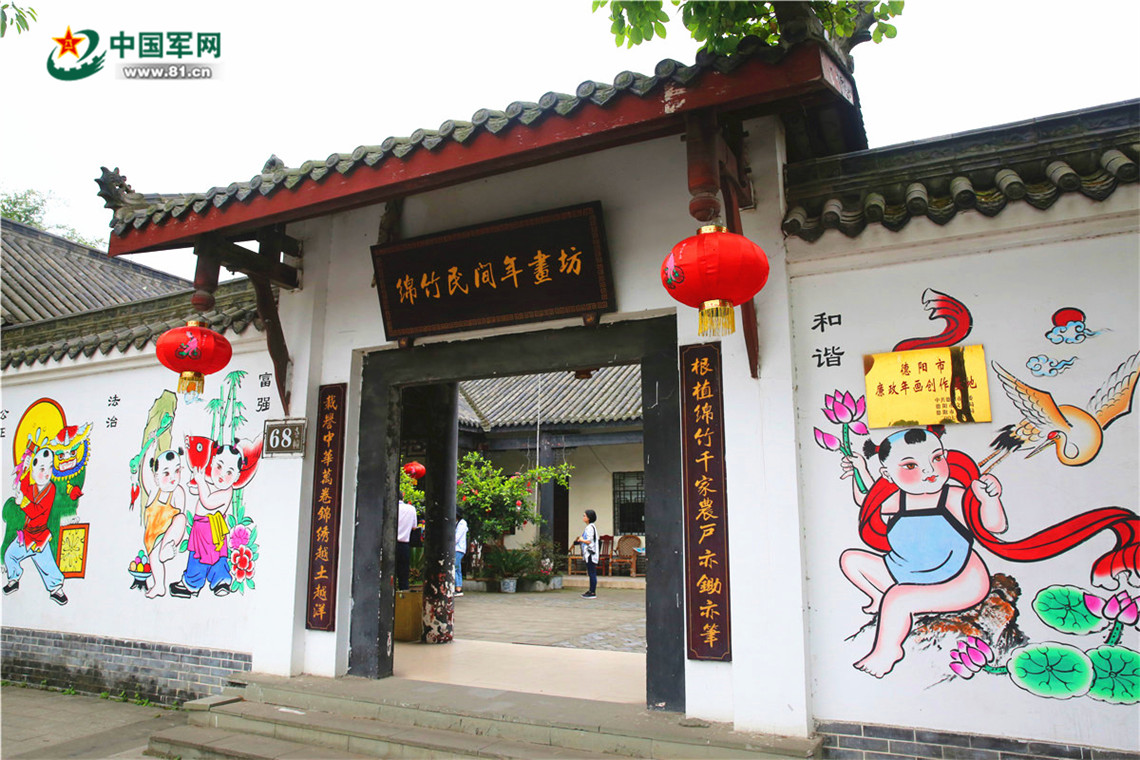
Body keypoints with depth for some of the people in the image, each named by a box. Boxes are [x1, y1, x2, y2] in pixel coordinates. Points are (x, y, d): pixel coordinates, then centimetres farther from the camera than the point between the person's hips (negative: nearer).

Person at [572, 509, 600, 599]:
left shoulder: (590, 527, -15)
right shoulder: (589, 527, 17)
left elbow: (589, 541, -20)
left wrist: (581, 540, -4)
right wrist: (580, 539, 11)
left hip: (590, 554, -11)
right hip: (588, 553, 11)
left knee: (592, 573, -7)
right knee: (591, 573, 14)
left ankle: (593, 593, -5)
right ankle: (591, 591, 20)